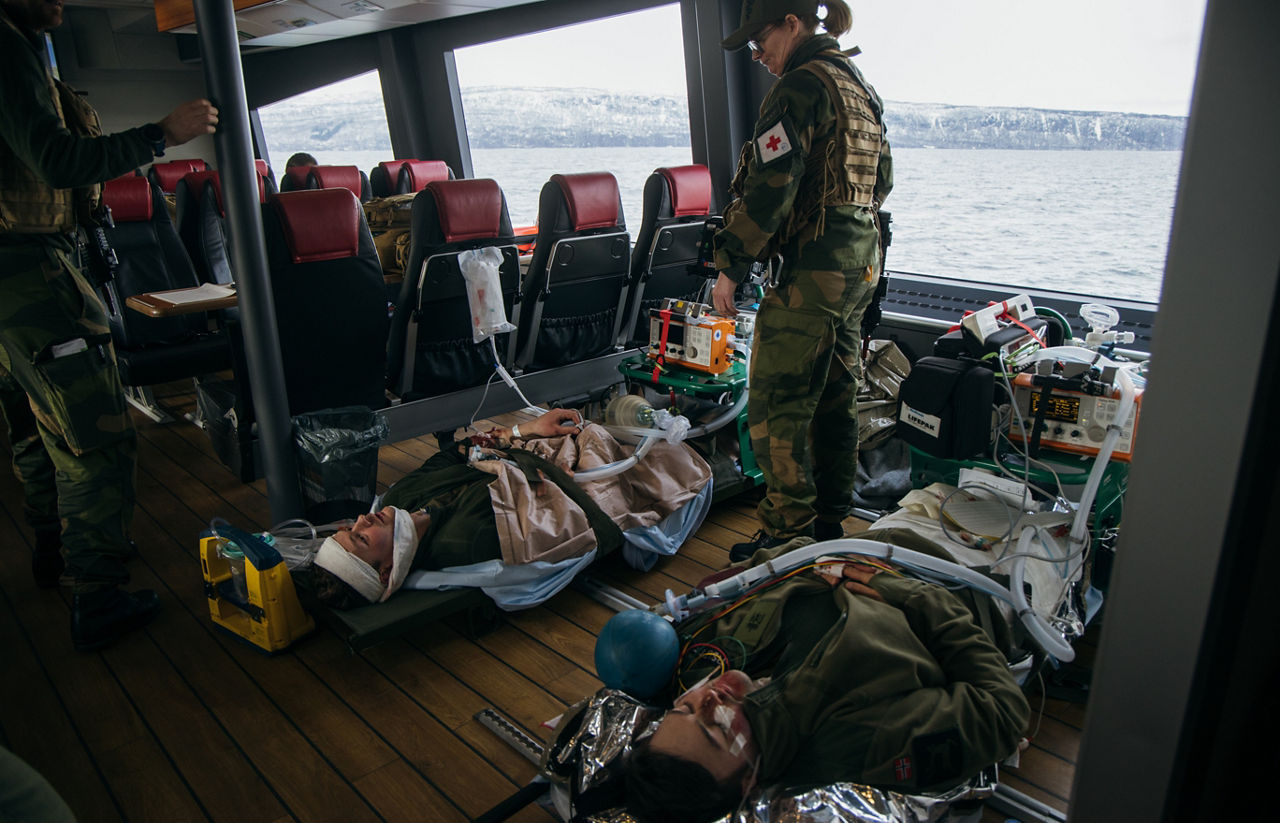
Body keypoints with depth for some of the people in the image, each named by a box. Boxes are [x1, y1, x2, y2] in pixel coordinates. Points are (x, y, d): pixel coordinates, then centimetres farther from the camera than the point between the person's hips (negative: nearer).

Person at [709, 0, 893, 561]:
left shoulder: (802, 84, -11)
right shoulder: (861, 88, 18)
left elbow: (770, 184, -19)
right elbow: (881, 181, 24)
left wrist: (730, 266, -14)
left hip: (810, 265, -10)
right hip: (862, 260, 10)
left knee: (776, 402, -3)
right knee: (836, 396, 14)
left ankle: (788, 531, 3)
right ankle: (830, 524, 25)